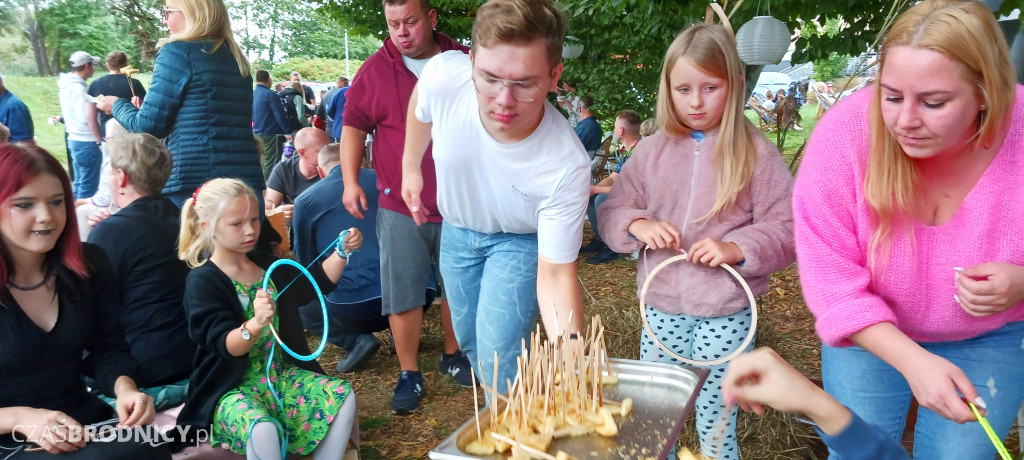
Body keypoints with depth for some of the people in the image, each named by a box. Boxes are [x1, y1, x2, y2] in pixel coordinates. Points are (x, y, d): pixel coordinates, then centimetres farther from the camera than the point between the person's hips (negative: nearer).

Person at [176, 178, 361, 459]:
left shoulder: (268, 266, 9)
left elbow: (317, 282, 18)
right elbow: (226, 344, -22)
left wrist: (342, 251, 1)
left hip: (281, 375, 6)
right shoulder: (203, 281, -13)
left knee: (342, 395, -14)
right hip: (232, 388, -6)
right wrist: (257, 323, -44)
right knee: (263, 429, -36)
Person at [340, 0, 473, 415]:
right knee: (403, 294, 1)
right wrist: (350, 181, -10)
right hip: (399, 207, -2)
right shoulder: (375, 70, -1)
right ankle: (409, 374, 18)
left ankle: (453, 354, 37)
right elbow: (353, 124, 2)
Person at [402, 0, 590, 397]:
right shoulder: (444, 75, -34)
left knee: (499, 356, -17)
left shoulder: (567, 167, -40)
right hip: (457, 227, 4)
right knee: (468, 338, 19)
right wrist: (410, 167, 3)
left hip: (520, 240, -4)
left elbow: (555, 274, -32)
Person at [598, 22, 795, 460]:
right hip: (661, 308, 3)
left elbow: (787, 231, -6)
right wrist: (637, 225, -15)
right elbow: (610, 212, 6)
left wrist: (737, 249, -22)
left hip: (726, 314, -3)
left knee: (716, 425, 12)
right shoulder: (651, 150, 2)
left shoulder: (756, 153, -7)